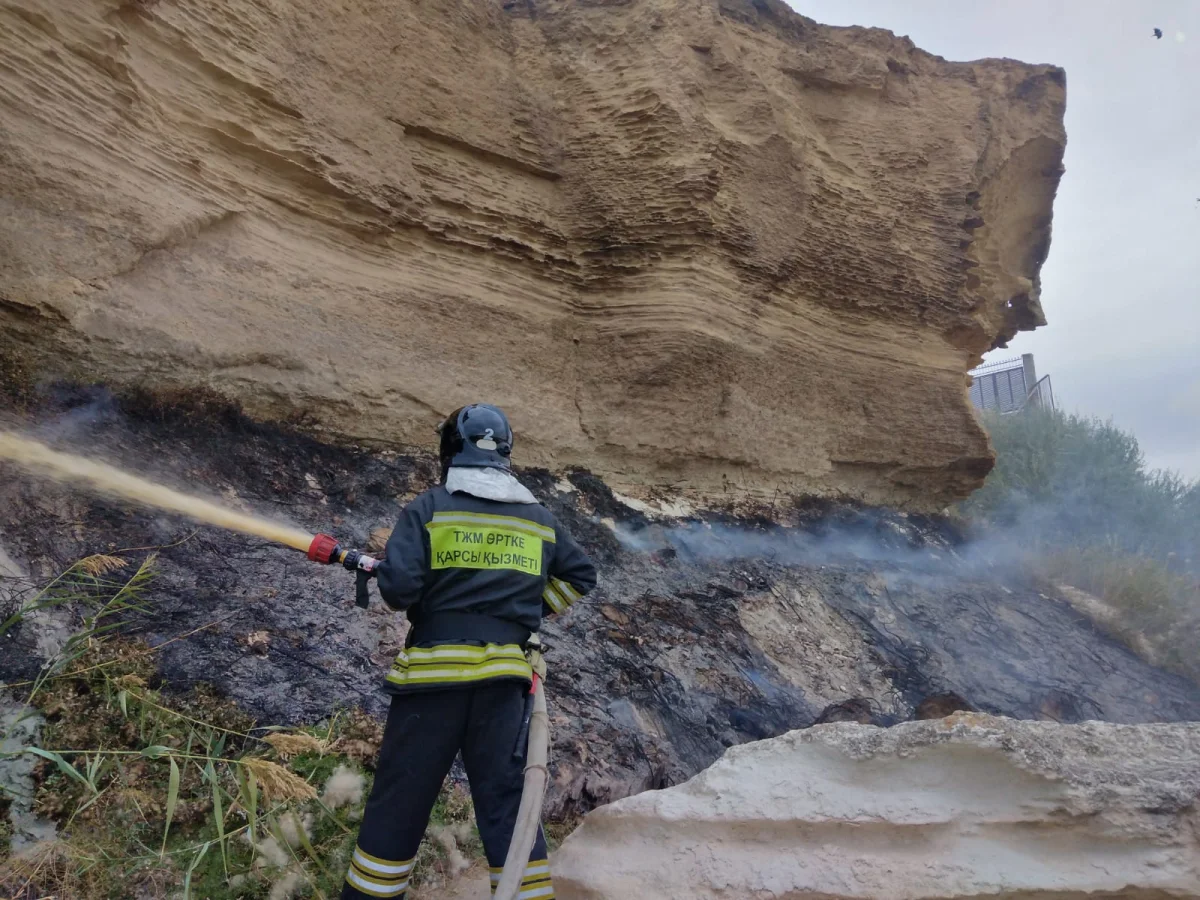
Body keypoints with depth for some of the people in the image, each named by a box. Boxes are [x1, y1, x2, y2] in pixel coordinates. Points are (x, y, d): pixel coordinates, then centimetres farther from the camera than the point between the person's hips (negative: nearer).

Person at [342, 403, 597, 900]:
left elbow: (397, 586, -13)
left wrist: (392, 582, 9)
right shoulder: (540, 518, 8)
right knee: (506, 799, 11)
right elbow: (580, 575, 17)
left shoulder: (428, 507, -5)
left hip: (434, 670, -3)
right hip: (504, 674, 3)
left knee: (399, 798, 11)